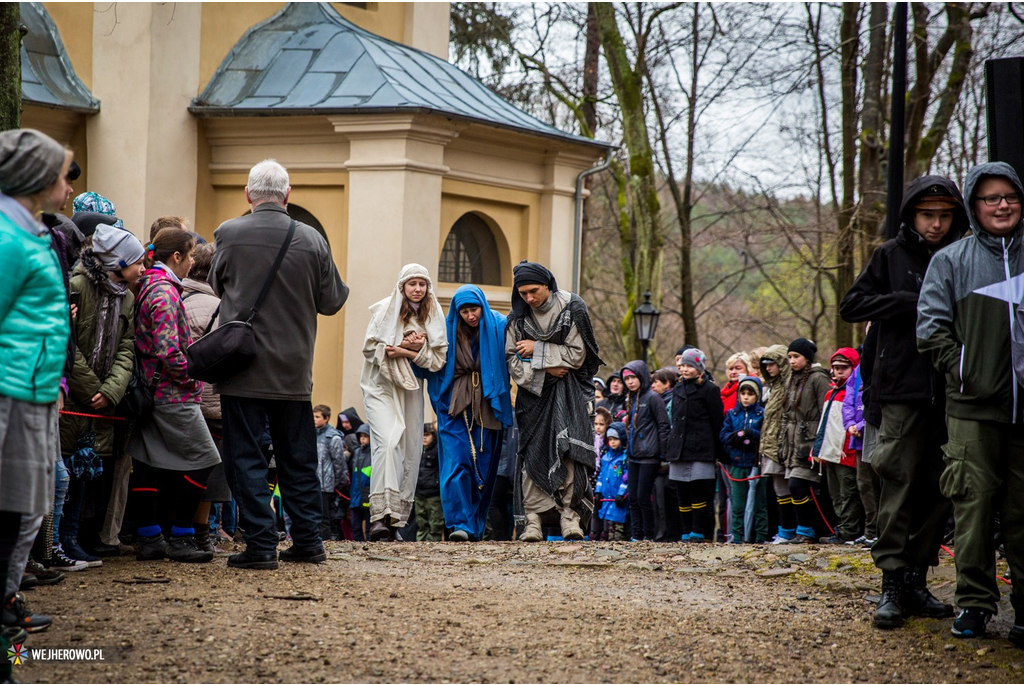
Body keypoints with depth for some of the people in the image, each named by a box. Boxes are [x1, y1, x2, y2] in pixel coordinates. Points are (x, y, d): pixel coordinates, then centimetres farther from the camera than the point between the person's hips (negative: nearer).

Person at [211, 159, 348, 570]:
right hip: (294, 371, 3)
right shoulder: (312, 240, -4)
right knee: (298, 459, 13)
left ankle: (261, 545, -4)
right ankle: (307, 542, 17)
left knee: (245, 458, 1)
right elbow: (331, 302, 4)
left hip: (242, 367, -3)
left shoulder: (229, 235, -8)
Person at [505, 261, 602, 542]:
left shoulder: (572, 308, -5)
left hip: (568, 391, -3)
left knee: (568, 449, -18)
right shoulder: (518, 317, 5)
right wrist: (545, 368, -12)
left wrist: (537, 351, -9)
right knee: (532, 453, -6)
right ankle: (531, 519, -5)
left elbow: (577, 355, -7)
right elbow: (512, 360, 3)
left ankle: (571, 515, -18)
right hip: (534, 390, 3)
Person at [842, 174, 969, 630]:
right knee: (900, 482, -7)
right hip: (903, 390, -3)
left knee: (939, 488, 4)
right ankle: (893, 583, -6)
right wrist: (911, 303, -8)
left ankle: (917, 579, 11)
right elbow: (851, 306, 2)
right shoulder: (891, 256, 6)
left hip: (950, 389, 3)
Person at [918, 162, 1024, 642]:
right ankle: (973, 602, 4)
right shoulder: (951, 260, 5)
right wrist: (965, 372, -7)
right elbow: (931, 329, 1)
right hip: (974, 408, -1)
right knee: (974, 502, -4)